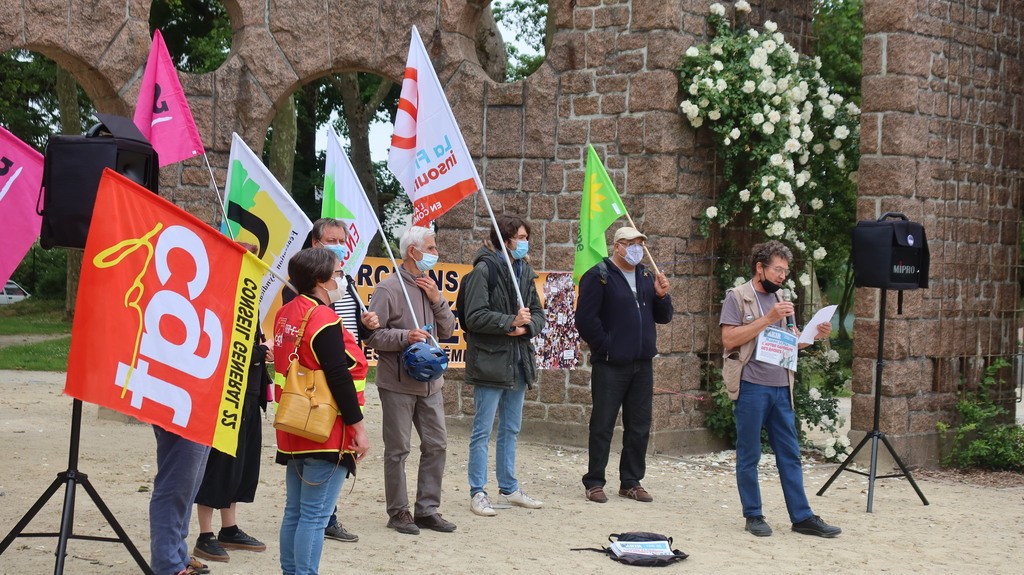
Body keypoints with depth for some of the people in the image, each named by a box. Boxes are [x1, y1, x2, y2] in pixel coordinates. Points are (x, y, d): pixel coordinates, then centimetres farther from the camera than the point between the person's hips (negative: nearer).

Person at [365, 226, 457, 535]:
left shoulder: (429, 286, 12)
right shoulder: (389, 288, -10)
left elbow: (447, 330, 12)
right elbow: (372, 334, -12)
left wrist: (437, 300, -2)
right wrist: (404, 336, -24)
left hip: (429, 382, 7)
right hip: (398, 382, -7)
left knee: (436, 444, 8)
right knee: (397, 449, 2)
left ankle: (427, 509, 18)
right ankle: (398, 512, 12)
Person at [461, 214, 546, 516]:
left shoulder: (525, 271, 11)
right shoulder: (485, 270, -12)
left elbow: (538, 313, 13)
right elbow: (475, 316, -18)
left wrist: (526, 326, -8)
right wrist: (511, 321, -21)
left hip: (518, 362, 8)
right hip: (490, 362, -8)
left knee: (511, 430, 16)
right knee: (482, 430, -1)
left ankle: (508, 488, 26)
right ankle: (477, 493, 5)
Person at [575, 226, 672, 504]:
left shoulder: (646, 277, 14)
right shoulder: (599, 276, -6)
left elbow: (663, 317, 16)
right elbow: (585, 319, -12)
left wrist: (661, 295, -3)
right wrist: (606, 347, -11)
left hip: (642, 366, 6)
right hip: (610, 366, -6)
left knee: (639, 428, 9)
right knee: (602, 426, 0)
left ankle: (632, 482, 19)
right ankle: (594, 483, 8)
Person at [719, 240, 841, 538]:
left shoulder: (780, 300, 17)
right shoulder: (737, 297, -3)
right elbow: (729, 339, -13)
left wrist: (814, 336, 1)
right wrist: (767, 319, -17)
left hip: (781, 388, 6)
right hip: (751, 387, -6)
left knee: (790, 455, 6)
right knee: (749, 455, 3)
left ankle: (802, 516, 9)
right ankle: (753, 516, 11)